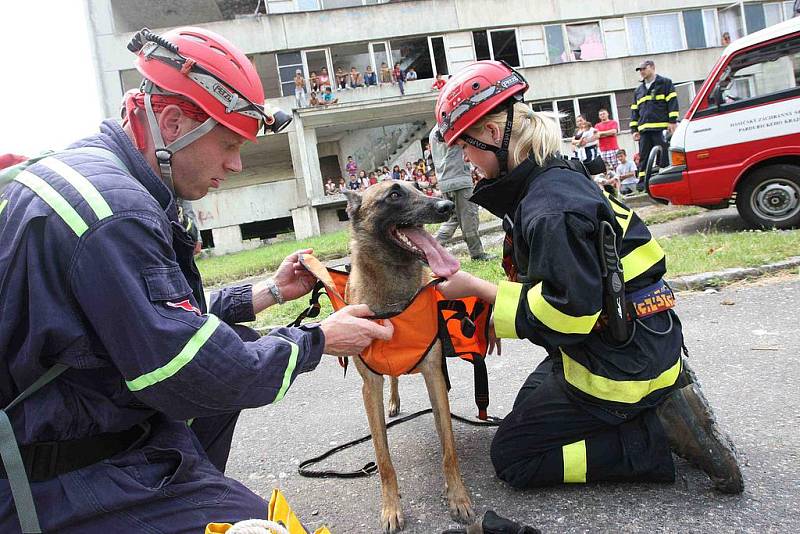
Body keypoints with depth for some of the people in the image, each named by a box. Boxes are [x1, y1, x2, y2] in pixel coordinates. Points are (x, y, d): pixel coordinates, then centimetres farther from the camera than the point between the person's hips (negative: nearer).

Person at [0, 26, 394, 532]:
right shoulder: (116, 214, -27)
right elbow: (194, 379, -25)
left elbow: (171, 321, 13)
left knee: (241, 344, 16)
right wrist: (316, 341, -12)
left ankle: (198, 489, 21)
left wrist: (268, 292, 10)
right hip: (61, 490, -10)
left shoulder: (89, 170, 7)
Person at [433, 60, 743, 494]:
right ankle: (663, 395, 14)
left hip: (618, 368, -10)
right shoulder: (552, 178, 5)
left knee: (512, 457, 1)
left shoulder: (549, 208, -27)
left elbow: (570, 311, -27)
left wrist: (477, 288, -19)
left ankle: (665, 433, -3)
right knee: (530, 403, 29)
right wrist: (497, 315, 6)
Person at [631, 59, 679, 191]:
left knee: (664, 155, -5)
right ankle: (643, 181, 2)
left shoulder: (665, 83, 8)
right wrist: (634, 129, 11)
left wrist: (673, 121, -10)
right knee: (644, 157, 1)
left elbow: (672, 102, 0)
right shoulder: (638, 91, 22)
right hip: (644, 129, 5)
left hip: (662, 127, -5)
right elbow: (634, 111, 20)